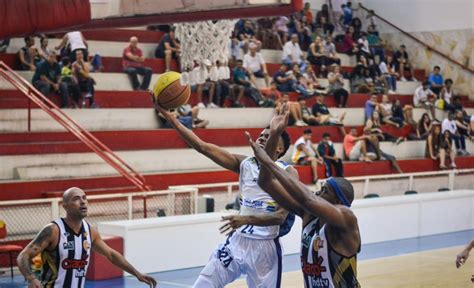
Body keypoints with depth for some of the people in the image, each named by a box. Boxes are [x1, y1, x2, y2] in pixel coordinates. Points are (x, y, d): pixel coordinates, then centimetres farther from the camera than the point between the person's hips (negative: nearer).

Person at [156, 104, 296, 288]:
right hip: (237, 241, 4)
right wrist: (166, 114, -13)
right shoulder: (244, 163, 3)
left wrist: (247, 219, -32)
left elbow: (280, 216, -17)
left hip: (265, 246, -4)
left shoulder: (287, 173, -8)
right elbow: (201, 146, -5)